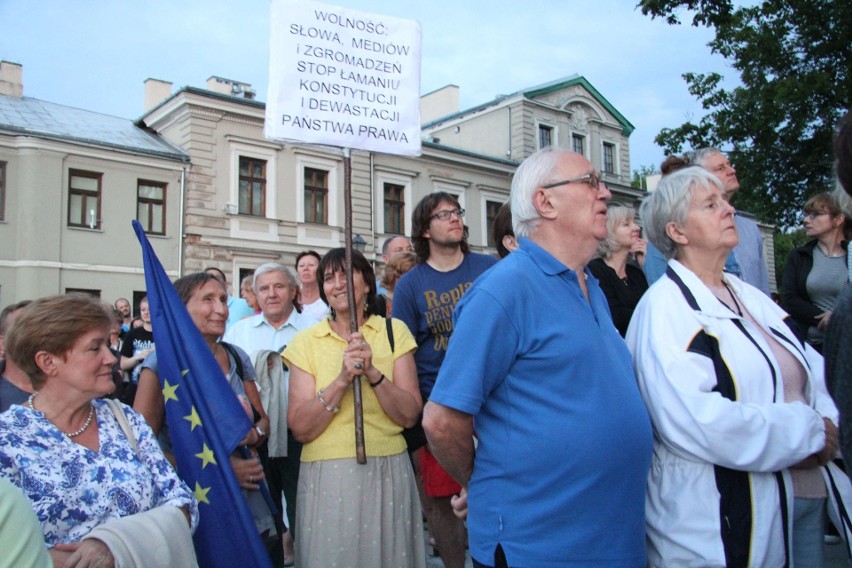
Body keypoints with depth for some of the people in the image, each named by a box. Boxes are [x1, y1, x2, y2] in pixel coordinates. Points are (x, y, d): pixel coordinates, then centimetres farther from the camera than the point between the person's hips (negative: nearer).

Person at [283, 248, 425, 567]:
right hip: (327, 477, 0)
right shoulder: (306, 341, 1)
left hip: (387, 473, 1)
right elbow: (300, 428, -8)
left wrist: (373, 373, -19)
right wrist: (342, 379, -20)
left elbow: (409, 416, -5)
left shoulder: (393, 331, 2)